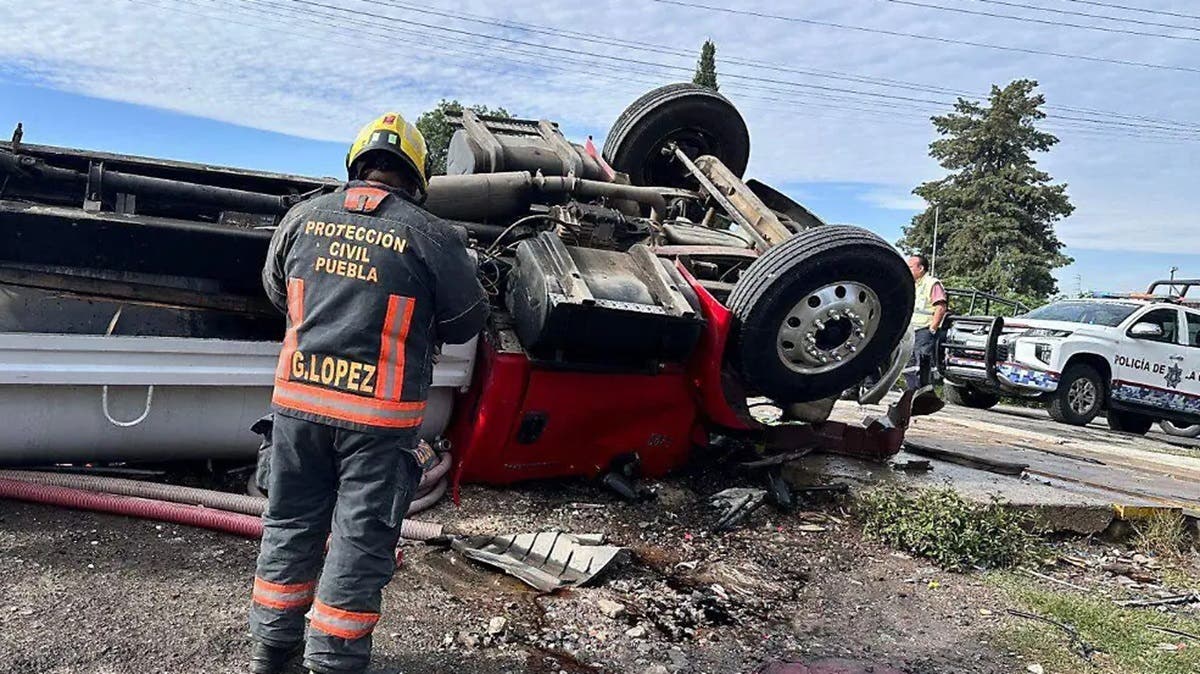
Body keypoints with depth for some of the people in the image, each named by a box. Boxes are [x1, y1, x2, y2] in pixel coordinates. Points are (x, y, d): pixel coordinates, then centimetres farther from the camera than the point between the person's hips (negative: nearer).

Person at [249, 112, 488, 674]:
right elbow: (467, 322, 1)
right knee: (361, 538, 9)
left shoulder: (304, 216, 2)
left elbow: (276, 290, 17)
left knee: (291, 522, 19)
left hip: (298, 399, 4)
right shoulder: (431, 237, -9)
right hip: (379, 415, -4)